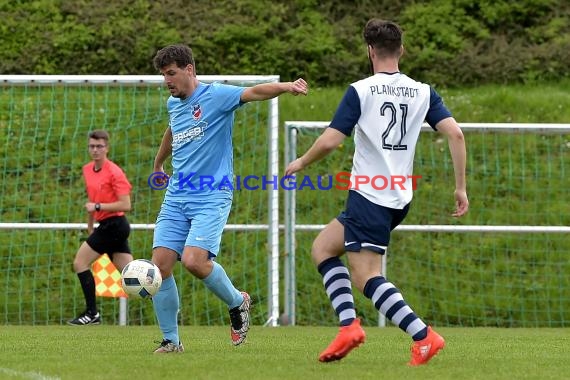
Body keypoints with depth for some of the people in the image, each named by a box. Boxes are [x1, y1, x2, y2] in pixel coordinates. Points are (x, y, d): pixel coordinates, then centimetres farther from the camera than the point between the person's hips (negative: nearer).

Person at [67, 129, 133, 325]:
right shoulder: (87, 170, 12)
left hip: (114, 225, -9)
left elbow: (126, 205, -17)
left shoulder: (114, 172, -13)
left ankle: (92, 313, -5)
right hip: (107, 226, 9)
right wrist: (90, 227, 28)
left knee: (80, 263, -8)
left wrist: (97, 206, -20)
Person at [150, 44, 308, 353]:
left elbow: (253, 92, -24)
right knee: (160, 264, -7)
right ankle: (171, 341, 4)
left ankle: (237, 302, 5)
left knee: (194, 260, -24)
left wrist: (286, 87, -43)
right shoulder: (173, 104, 15)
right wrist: (157, 164, 53)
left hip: (211, 197, -7)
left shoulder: (216, 95, -7)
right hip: (176, 197, 7)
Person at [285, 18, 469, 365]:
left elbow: (330, 141, -12)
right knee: (322, 248, 19)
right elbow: (455, 133, -5)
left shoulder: (360, 91, -8)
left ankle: (424, 336, -18)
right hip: (400, 198, 7)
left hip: (369, 195, -7)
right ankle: (349, 325, 5)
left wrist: (301, 163, 7)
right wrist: (461, 187, 1)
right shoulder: (423, 92, 6)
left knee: (365, 276, -6)